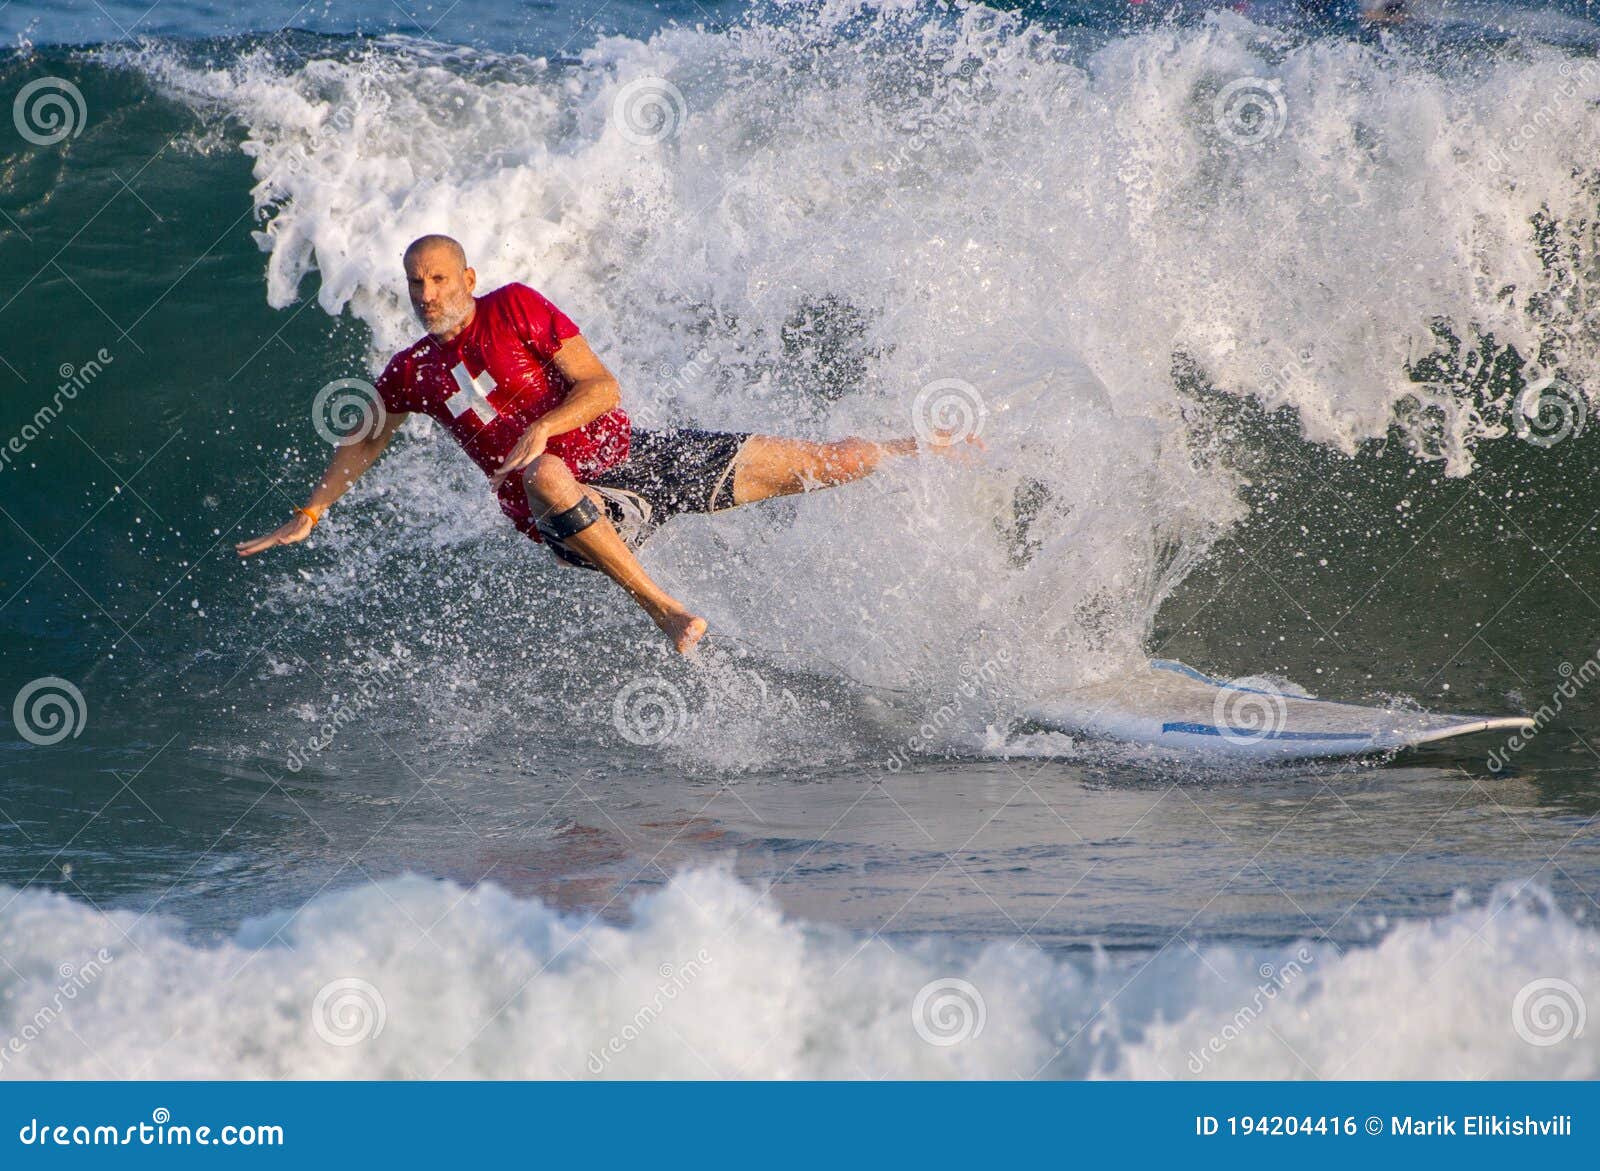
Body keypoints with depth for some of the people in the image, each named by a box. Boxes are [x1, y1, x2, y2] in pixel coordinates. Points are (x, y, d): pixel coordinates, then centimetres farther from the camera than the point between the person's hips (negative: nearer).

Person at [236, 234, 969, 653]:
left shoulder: (516, 307, -5)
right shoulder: (411, 374, 4)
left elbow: (602, 386, -9)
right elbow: (364, 445, 23)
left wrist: (543, 426, -26)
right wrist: (307, 516, 18)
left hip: (631, 456, 0)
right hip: (568, 518, 0)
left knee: (801, 463, 1)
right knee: (544, 475, -42)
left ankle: (927, 453, 27)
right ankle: (662, 610, -36)